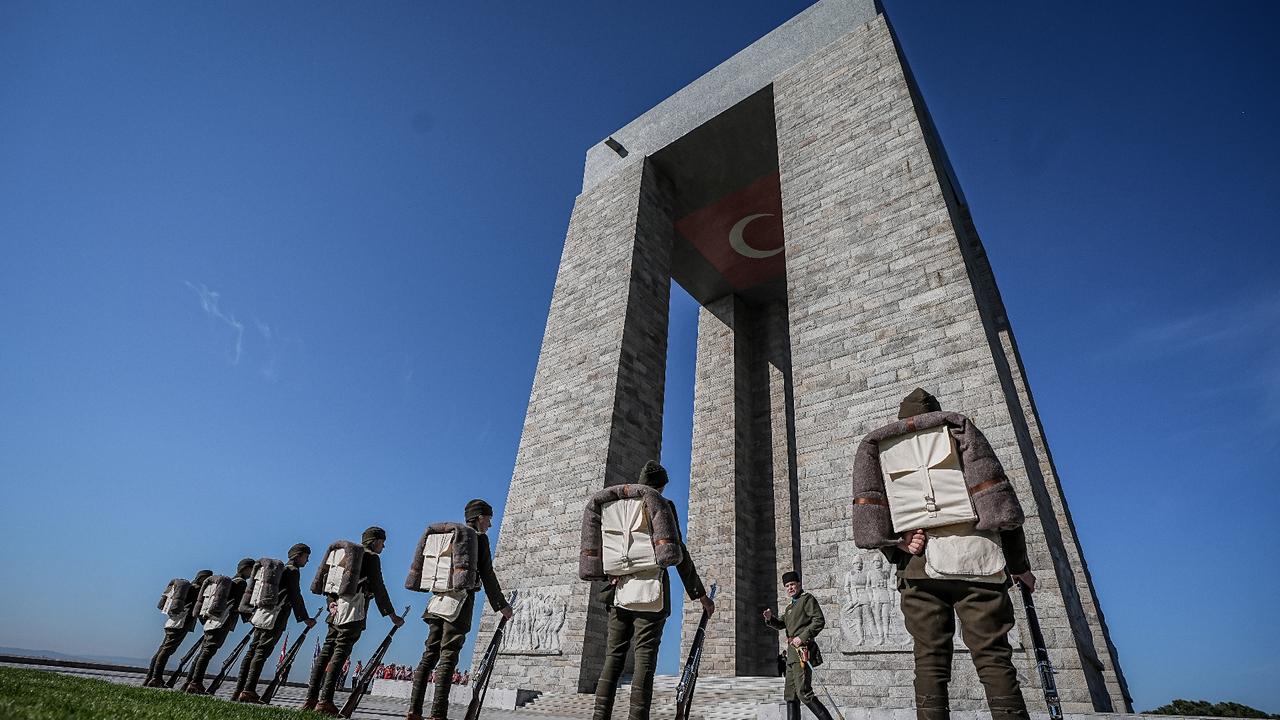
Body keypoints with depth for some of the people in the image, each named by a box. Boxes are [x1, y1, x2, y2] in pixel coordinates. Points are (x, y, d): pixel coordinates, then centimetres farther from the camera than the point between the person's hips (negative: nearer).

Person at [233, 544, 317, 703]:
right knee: (262, 651, -11)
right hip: (276, 618, -9)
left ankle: (239, 690, 9)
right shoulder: (293, 570, -5)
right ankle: (249, 691, -14)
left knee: (253, 650, 8)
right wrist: (305, 618, -4)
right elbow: (295, 597, -9)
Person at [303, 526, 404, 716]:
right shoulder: (372, 557, -1)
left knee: (326, 652, 8)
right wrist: (392, 615, 2)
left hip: (338, 609, 8)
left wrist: (331, 602, 1)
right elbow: (378, 588, -3)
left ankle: (311, 699, 8)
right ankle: (325, 701, -12)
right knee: (340, 653, -9)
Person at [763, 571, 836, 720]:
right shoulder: (790, 606, 22)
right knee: (791, 695, 10)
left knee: (804, 693, -13)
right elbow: (781, 624, 19)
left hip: (802, 651, -9)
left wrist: (803, 637, -20)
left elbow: (819, 621, -13)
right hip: (792, 654, 9)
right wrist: (770, 618, -1)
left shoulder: (807, 599, -3)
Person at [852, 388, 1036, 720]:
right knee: (993, 657, 2)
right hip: (973, 557, -1)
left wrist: (899, 542, -4)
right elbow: (998, 500, 7)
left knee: (929, 661, 4)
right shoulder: (958, 431, 13)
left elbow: (871, 515, 3)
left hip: (918, 565, 1)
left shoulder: (879, 448, 17)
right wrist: (1019, 565, 11)